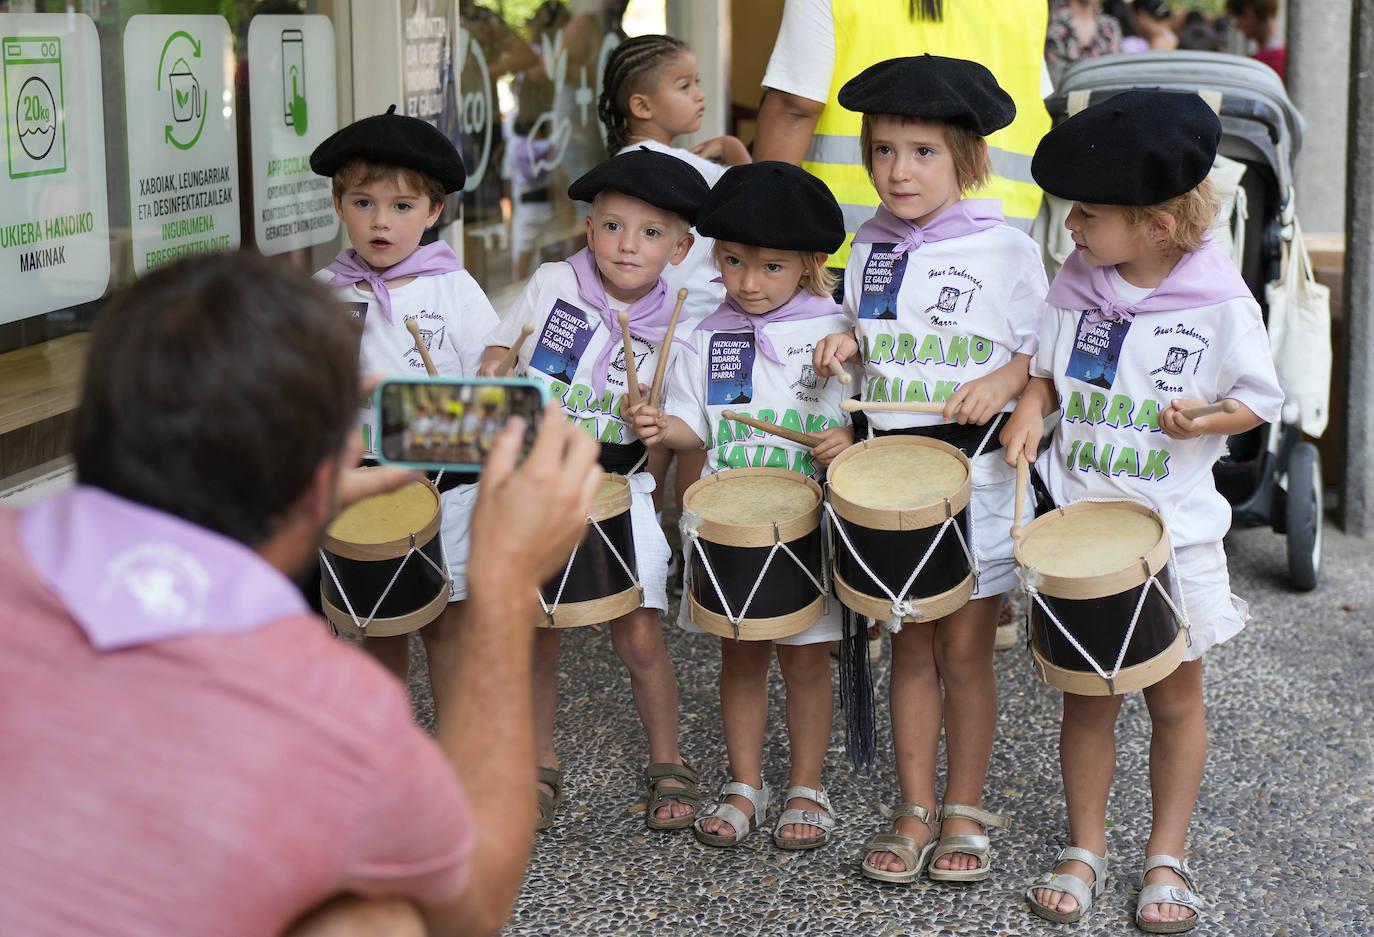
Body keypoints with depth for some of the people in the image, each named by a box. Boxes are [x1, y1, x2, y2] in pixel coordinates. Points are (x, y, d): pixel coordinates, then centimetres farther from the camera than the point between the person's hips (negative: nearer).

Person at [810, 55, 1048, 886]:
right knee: (911, 651, 9)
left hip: (979, 474, -4)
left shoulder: (1006, 250, -6)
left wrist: (1003, 381, -18)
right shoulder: (870, 249, 8)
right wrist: (847, 344, -2)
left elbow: (1049, 353, 0)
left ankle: (965, 812, 17)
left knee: (966, 650, 3)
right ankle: (915, 812, 18)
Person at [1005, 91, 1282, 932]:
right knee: (1087, 693, 9)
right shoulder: (1075, 285, -1)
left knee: (1175, 695, 10)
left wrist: (1204, 418, -22)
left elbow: (1261, 396, -2)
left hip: (1174, 530, -2)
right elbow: (1046, 370, 12)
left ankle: (1168, 856, 25)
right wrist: (1032, 408, -9)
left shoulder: (1220, 299, -11)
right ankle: (1086, 849, 24)